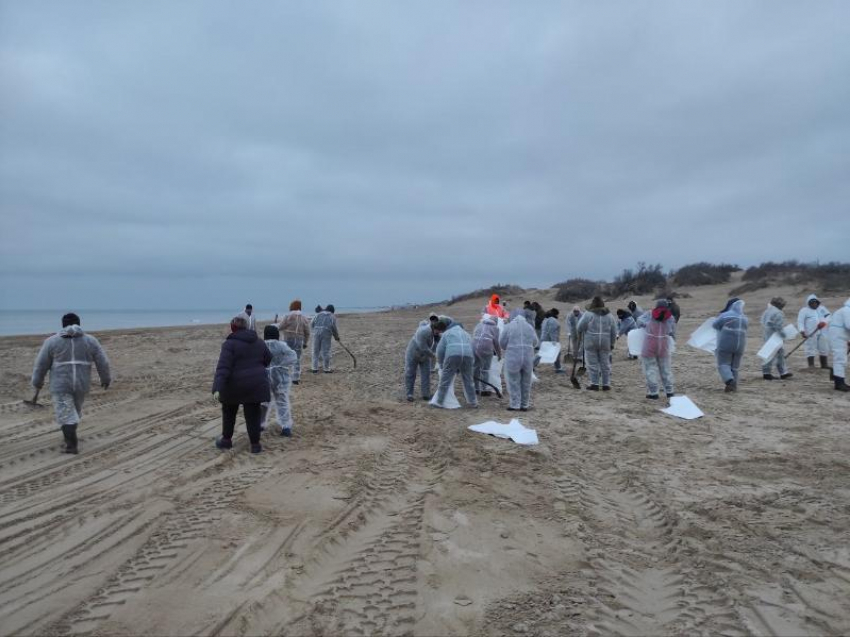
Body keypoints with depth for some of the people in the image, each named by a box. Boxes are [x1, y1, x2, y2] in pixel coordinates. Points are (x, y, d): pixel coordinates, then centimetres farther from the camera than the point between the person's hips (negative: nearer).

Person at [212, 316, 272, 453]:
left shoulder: (230, 343, -10)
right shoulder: (258, 342, 8)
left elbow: (223, 367, -19)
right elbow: (268, 359, 19)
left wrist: (217, 388, -25)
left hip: (235, 385, -3)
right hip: (256, 384, 3)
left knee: (229, 412, 18)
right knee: (253, 414, 8)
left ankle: (226, 439, 29)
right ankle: (255, 444, 8)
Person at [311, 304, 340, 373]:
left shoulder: (318, 314, 16)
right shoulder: (332, 317, 7)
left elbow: (312, 323, 7)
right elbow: (334, 327, -1)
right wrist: (337, 336, 11)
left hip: (316, 333, 3)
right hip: (326, 334, -3)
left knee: (316, 351, 8)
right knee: (326, 352, 2)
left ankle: (315, 368, 10)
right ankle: (326, 369, 8)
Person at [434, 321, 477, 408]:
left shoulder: (447, 333, 23)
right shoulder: (466, 334, 35)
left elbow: (440, 350, 14)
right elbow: (473, 349, 29)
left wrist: (441, 364, 25)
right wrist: (472, 364, 33)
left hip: (452, 355, -3)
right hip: (467, 356, 3)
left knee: (445, 380, 4)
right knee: (468, 380, 16)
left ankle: (439, 402, 8)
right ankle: (472, 402, 22)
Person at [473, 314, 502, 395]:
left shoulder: (478, 325, 25)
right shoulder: (495, 327, 12)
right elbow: (496, 342, 7)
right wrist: (499, 354, 18)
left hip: (474, 346, 4)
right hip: (485, 348, -4)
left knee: (475, 367, 14)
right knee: (485, 369, 5)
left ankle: (476, 388, 22)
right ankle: (484, 390, 7)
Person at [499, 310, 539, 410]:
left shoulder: (508, 326, -4)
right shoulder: (529, 326, 6)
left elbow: (502, 342, -2)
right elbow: (535, 342, 7)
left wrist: (507, 348, 19)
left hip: (513, 357, -3)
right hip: (528, 357, 3)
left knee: (514, 382, 3)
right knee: (526, 382, 12)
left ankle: (515, 405, 2)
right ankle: (524, 405, 17)